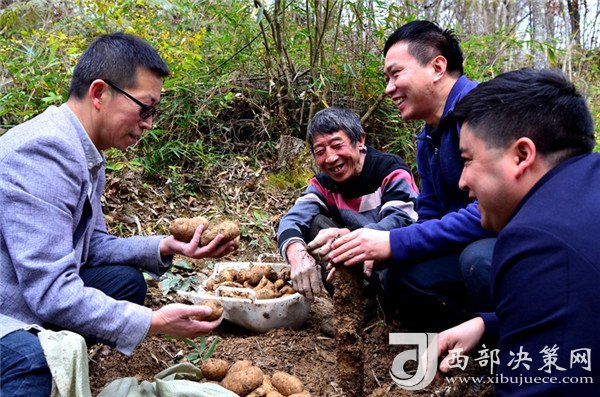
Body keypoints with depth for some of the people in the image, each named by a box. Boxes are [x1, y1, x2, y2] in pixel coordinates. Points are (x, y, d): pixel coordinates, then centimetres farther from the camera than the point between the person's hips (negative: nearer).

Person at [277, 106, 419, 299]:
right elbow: (292, 220, -19)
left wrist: (345, 236, -48)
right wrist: (297, 254, -44)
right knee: (316, 223, -15)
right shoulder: (323, 184, -1)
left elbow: (401, 223, -32)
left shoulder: (391, 171, -15)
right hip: (360, 263, 5)